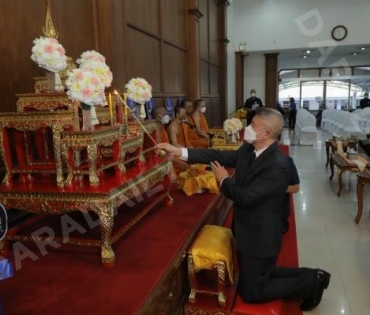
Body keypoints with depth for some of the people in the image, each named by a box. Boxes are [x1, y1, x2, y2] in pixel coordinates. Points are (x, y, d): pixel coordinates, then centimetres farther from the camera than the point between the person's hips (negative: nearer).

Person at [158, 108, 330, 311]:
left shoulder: (277, 165, -28)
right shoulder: (248, 150, -2)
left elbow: (246, 197, -30)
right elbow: (220, 156, -3)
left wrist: (224, 181, -11)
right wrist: (179, 151, -9)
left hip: (260, 235, -9)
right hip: (248, 231, 9)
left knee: (250, 292, 6)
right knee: (259, 274, 25)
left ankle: (311, 282, 16)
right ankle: (309, 276, 31)